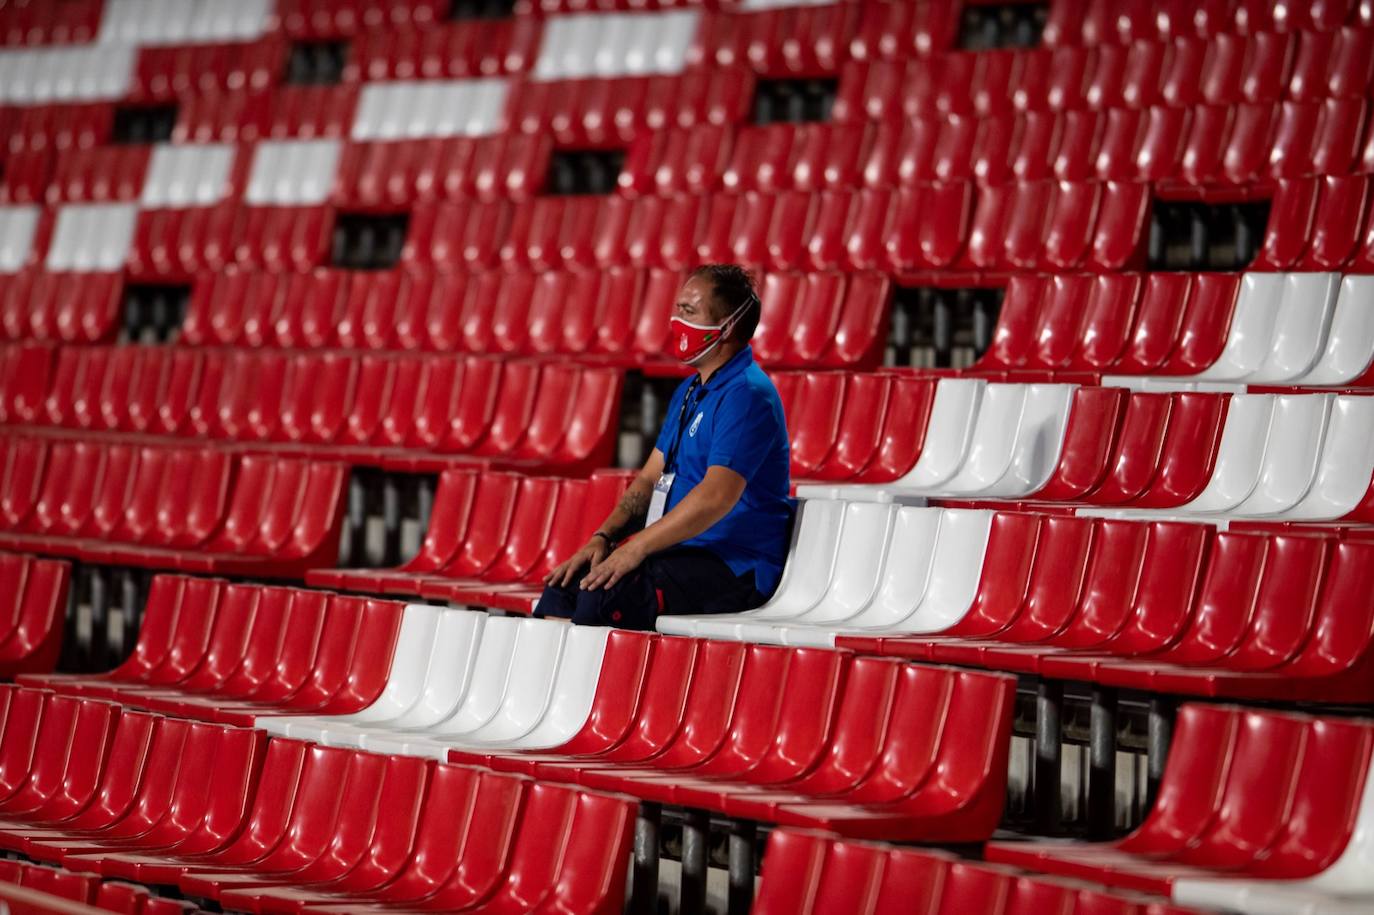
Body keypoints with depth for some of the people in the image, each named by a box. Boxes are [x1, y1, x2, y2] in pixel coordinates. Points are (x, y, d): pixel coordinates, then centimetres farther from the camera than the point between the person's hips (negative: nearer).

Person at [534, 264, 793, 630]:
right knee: (566, 583, -4)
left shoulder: (747, 395, -16)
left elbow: (716, 497, -26)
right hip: (685, 551, 10)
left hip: (734, 568, -10)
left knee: (601, 597, -29)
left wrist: (635, 548, -24)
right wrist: (603, 537, 1)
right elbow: (650, 479, 18)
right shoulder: (690, 391, 18)